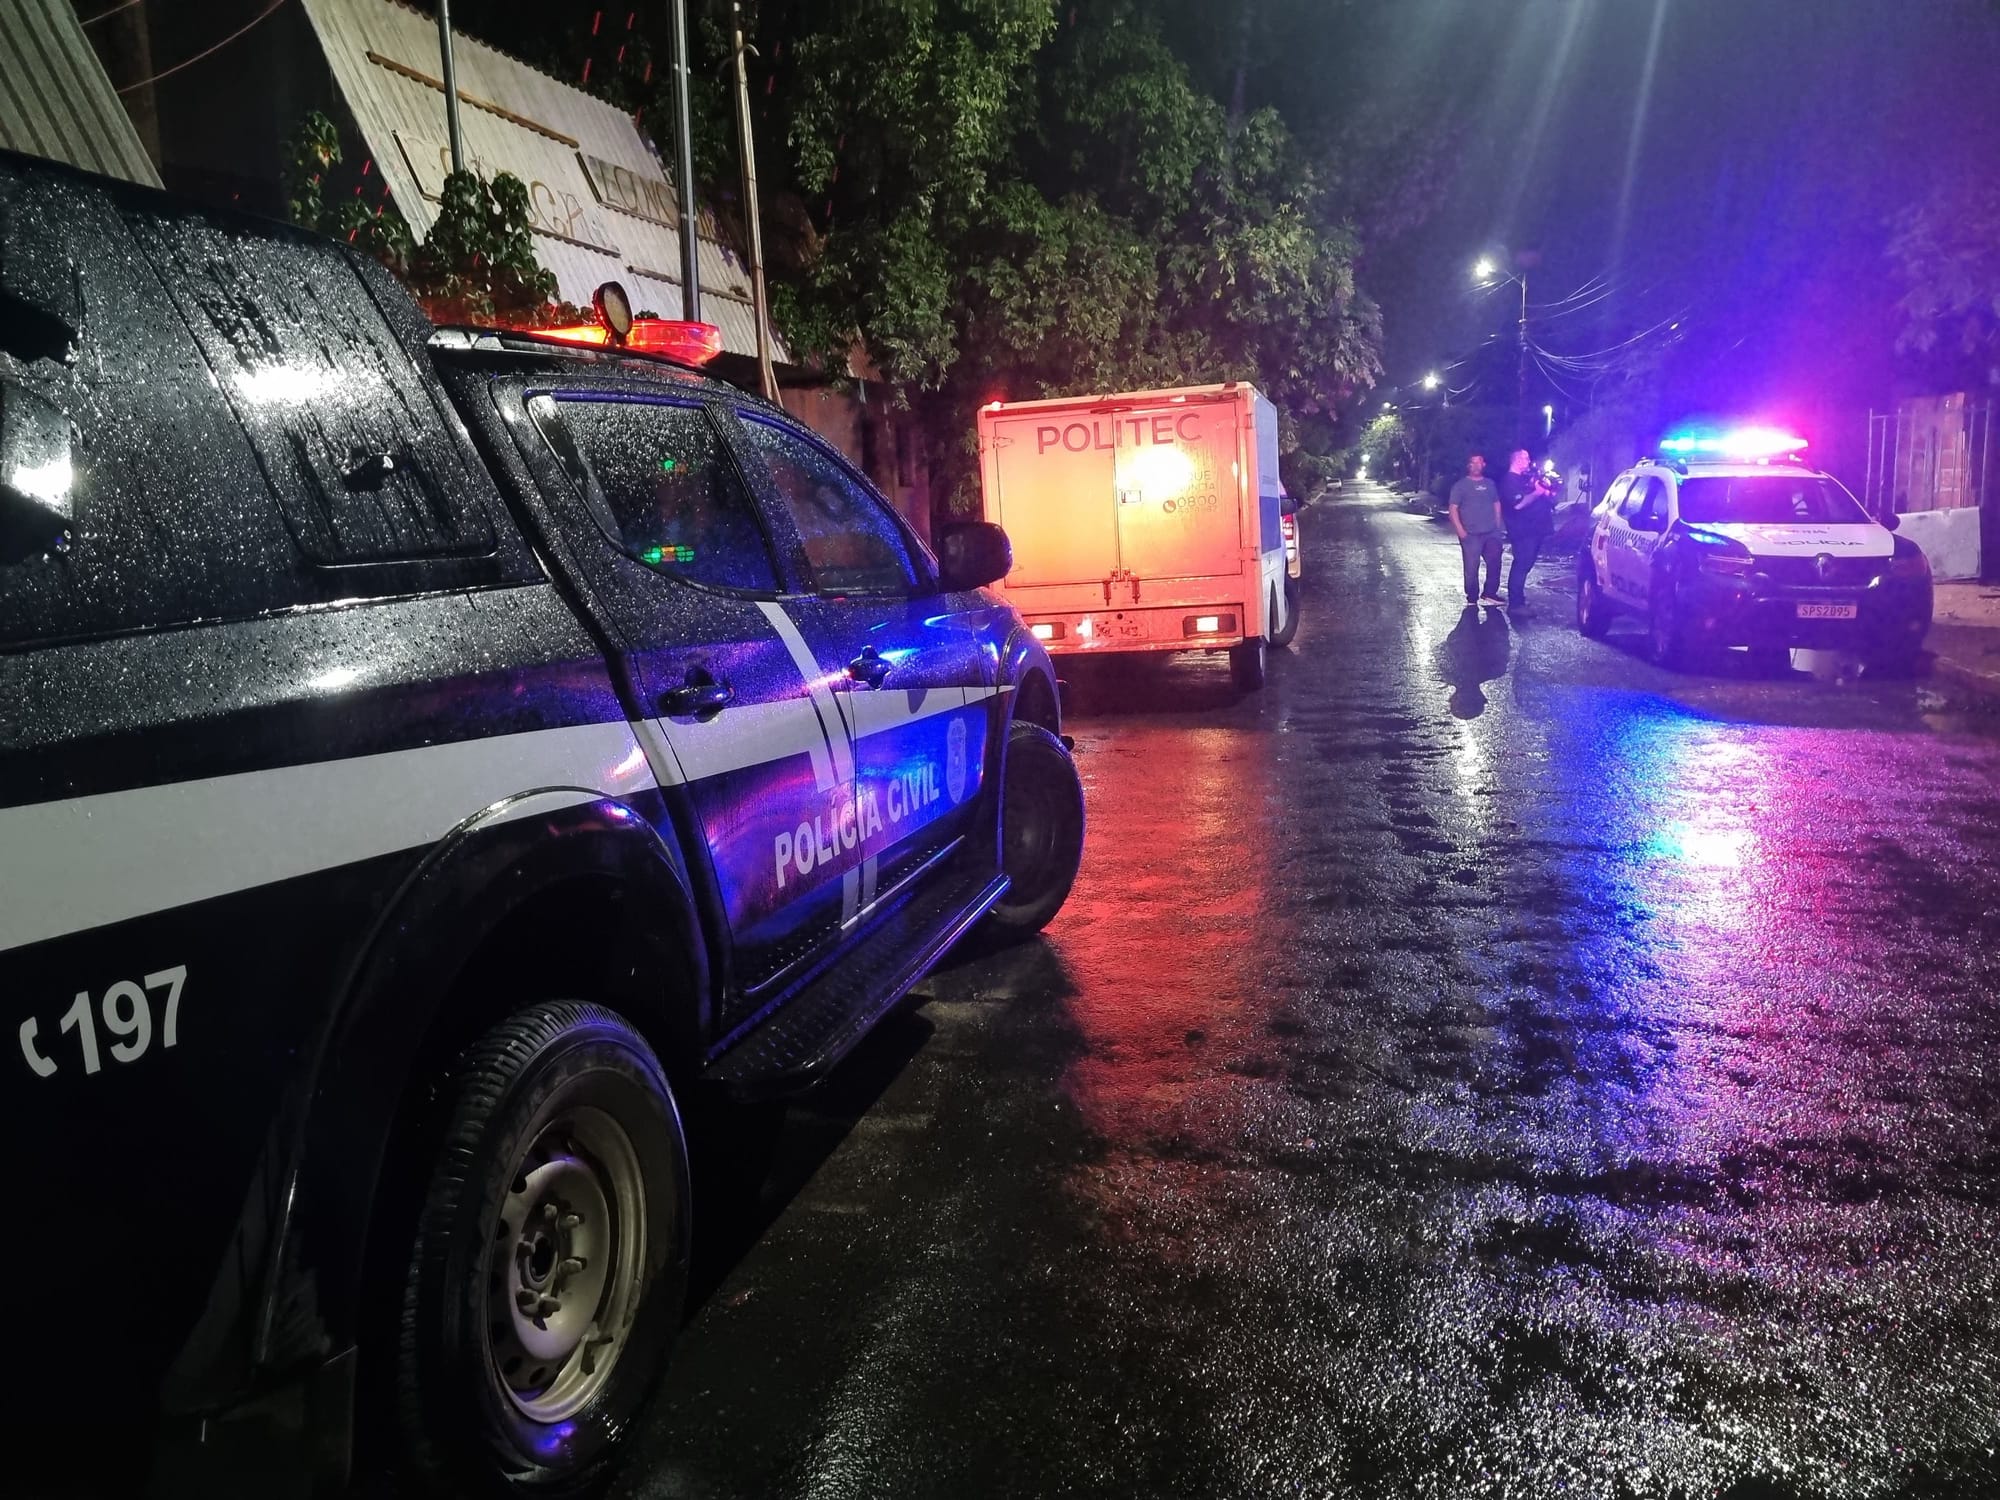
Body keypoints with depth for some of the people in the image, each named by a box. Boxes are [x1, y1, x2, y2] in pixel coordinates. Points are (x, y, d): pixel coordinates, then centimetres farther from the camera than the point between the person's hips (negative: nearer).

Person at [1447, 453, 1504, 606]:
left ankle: (1490, 594, 15)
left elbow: (1497, 504, 21)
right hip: (1471, 535, -5)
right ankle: (1472, 599, 7)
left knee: (1495, 563, 4)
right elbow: (1453, 509, -6)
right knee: (1471, 567, -2)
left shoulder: (1490, 484, 14)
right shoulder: (1461, 485, -1)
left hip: (1492, 533, 5)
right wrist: (1460, 531, -15)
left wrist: (1497, 525, 9)